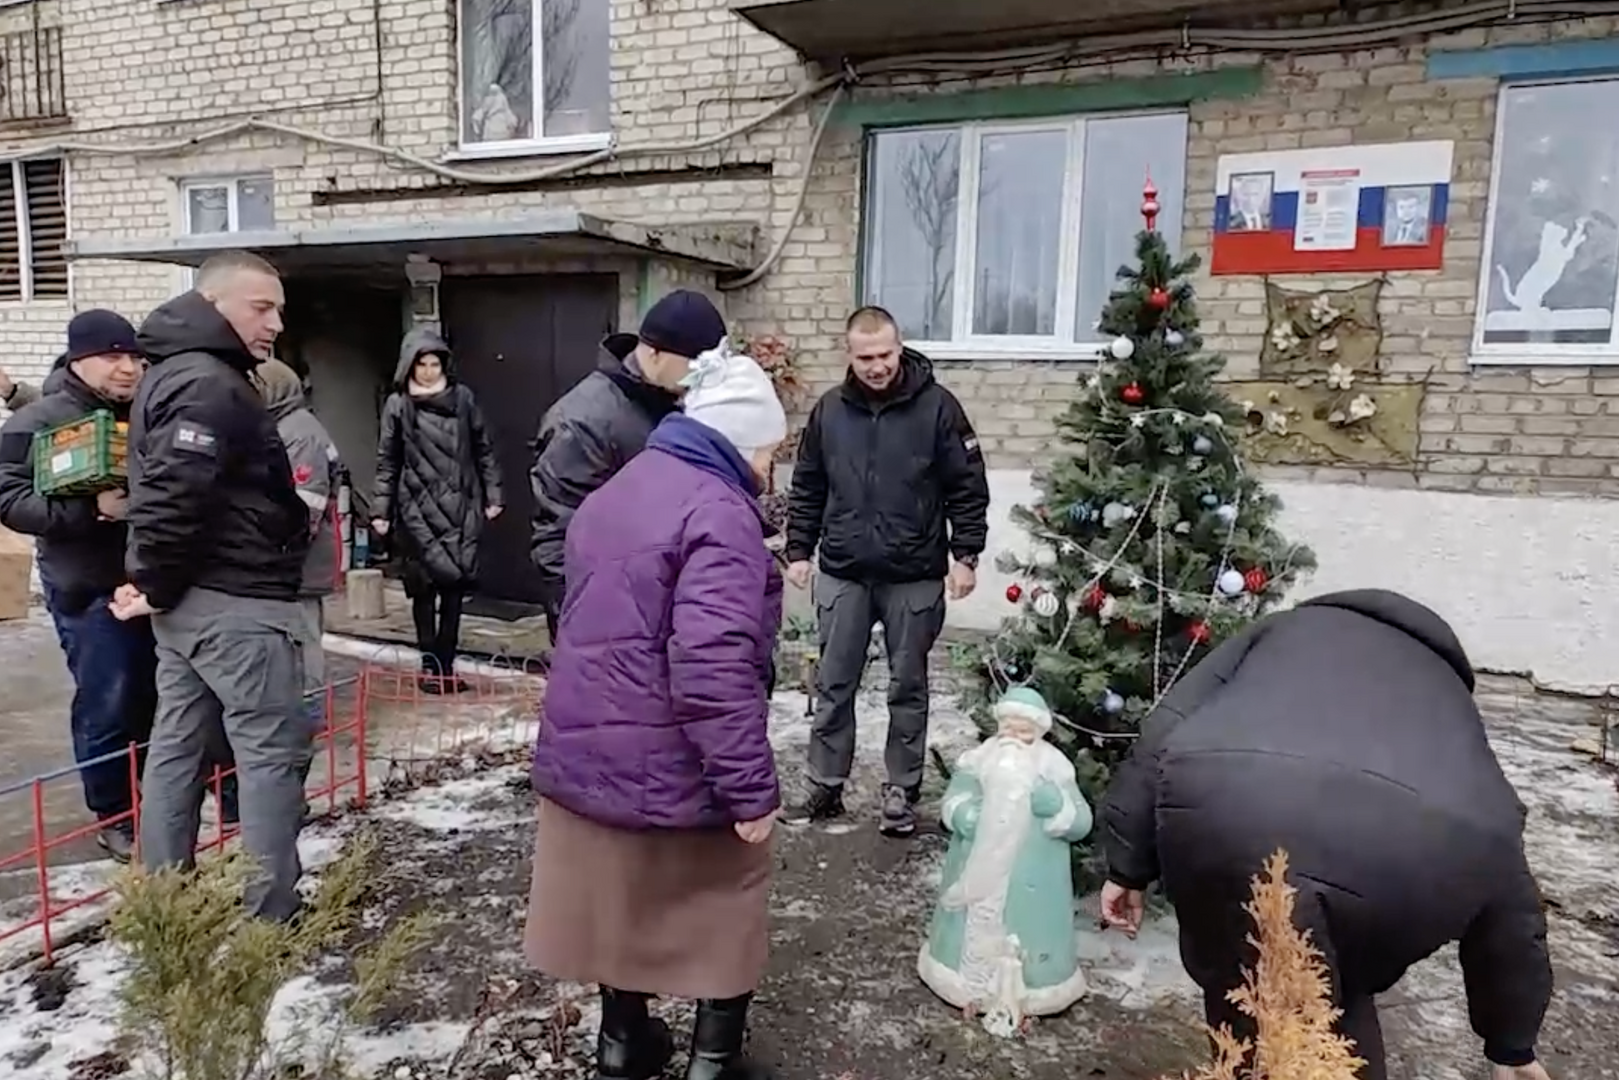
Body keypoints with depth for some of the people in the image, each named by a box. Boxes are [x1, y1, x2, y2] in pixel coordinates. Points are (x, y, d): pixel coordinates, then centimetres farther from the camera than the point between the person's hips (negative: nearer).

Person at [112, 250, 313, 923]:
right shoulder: (212, 385, -18)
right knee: (272, 750, -3)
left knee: (178, 745, 15)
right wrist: (158, 586, -15)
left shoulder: (171, 374, 16)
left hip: (189, 601, 10)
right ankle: (269, 917, 3)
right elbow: (175, 495, -27)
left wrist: (156, 585, 17)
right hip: (236, 604, -10)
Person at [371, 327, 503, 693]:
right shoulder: (398, 405, 1)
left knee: (455, 586, 3)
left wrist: (493, 495, 5)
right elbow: (387, 462, 3)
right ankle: (431, 664, 10)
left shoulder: (463, 398, 5)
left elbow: (483, 449, 9)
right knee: (426, 586, -1)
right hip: (418, 510, -1)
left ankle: (446, 664, 12)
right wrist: (381, 510, -1)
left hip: (460, 508, 2)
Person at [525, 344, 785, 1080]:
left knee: (619, 902, 23)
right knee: (724, 914, 14)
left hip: (585, 751, 8)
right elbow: (713, 668, -29)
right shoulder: (718, 511, -20)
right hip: (671, 767, -8)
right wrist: (750, 787, -24)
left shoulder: (614, 493, 10)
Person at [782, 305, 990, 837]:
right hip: (843, 575, 3)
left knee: (908, 687, 8)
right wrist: (798, 550, 7)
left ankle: (901, 791, 22)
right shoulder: (829, 410, 4)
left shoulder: (936, 406, -5)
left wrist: (965, 555, -8)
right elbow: (807, 489, 11)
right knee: (834, 685, 9)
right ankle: (825, 787, 23)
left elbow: (968, 487, -3)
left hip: (915, 578, -2)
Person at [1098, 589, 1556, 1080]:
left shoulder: (1279, 631, 39)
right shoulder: (1447, 697, 40)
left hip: (1227, 804, -1)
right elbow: (1510, 899, 42)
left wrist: (1127, 866, 23)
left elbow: (1165, 731, 21)